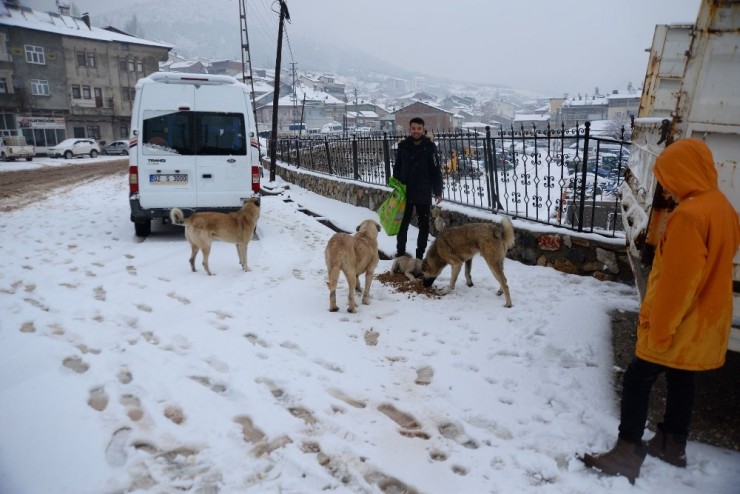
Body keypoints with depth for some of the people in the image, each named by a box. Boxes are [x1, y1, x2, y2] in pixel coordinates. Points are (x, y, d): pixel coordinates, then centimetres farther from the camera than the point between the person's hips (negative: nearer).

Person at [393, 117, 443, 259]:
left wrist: (438, 192, -6)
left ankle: (420, 255, 18)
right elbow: (397, 167, 8)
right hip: (405, 192, 2)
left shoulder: (430, 146, -5)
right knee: (402, 224, 7)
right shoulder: (403, 145, 2)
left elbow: (436, 171, -4)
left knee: (424, 225, 7)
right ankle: (400, 253, 19)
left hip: (424, 193, -1)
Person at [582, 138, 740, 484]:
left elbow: (676, 283, -25)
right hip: (703, 323, 9)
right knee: (680, 380, 19)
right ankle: (672, 446, 34)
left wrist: (658, 331, -17)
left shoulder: (689, 215, -25)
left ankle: (627, 455, 8)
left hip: (678, 326, -9)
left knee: (636, 381, 1)